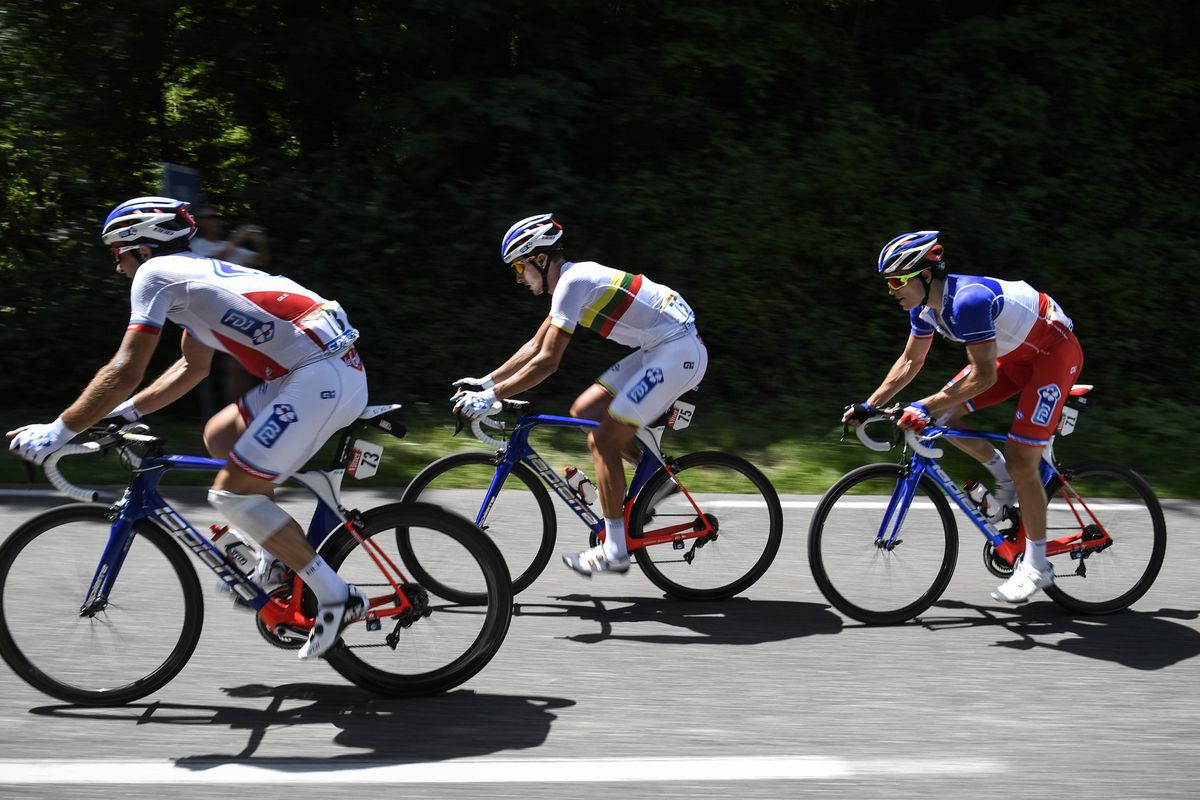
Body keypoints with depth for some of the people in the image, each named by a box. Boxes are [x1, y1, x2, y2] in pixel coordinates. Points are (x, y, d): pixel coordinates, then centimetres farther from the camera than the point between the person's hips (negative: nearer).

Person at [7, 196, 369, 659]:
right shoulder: (196, 273, 26)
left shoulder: (155, 273, -1)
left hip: (320, 378, -9)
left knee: (232, 494, -3)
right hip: (337, 372, 10)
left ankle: (337, 597, -1)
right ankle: (277, 559, 22)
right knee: (220, 436, 23)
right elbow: (192, 368, 35)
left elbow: (124, 372, -7)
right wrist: (123, 413, 30)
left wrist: (56, 433, 0)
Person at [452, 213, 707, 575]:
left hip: (677, 352, -10)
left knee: (602, 440, -8)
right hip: (660, 348, 10)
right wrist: (485, 381, 17)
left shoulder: (572, 282, -16)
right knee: (585, 411, 10)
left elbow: (547, 362, -20)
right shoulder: (574, 278, 14)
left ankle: (615, 550, -2)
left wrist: (490, 397, -16)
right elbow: (535, 346, 21)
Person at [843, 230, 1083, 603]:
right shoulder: (926, 306, -6)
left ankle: (1036, 565, 0)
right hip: (1014, 353, 9)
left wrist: (924, 407, -37)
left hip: (1055, 352, -9)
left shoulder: (967, 300, -33)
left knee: (1021, 460, -11)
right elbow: (910, 362, 6)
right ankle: (1003, 477, 17)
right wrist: (869, 406, 0)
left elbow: (983, 376, -35)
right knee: (945, 415, -5)